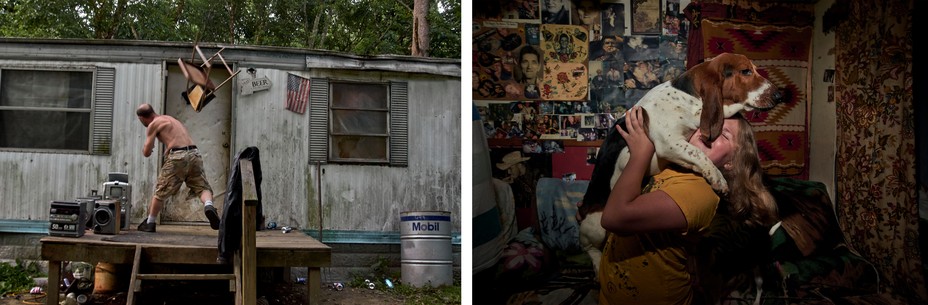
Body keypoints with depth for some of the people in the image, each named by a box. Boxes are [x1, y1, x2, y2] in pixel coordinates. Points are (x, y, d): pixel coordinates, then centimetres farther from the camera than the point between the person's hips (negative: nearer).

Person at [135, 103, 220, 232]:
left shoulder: (153, 125, 6)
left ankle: (150, 223, 22)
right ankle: (208, 206, -30)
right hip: (194, 154, 5)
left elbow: (146, 153, 3)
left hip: (177, 156, -5)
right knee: (203, 187, 2)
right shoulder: (169, 118, 27)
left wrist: (145, 149, 25)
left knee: (160, 191, 11)